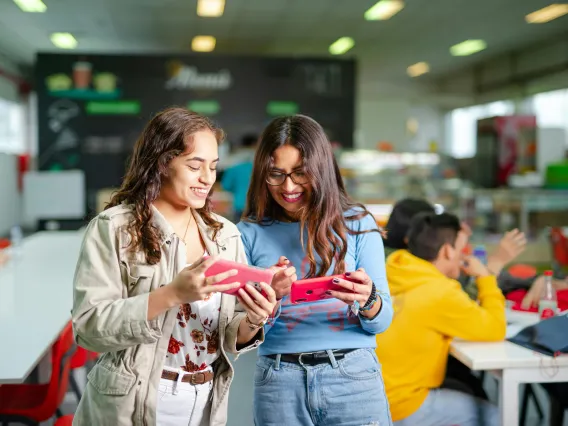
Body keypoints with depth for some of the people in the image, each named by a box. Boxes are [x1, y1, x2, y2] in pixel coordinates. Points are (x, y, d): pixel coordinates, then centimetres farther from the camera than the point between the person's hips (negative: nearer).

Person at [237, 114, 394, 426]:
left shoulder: (357, 223, 1)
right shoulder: (251, 233, 1)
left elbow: (383, 320, 0)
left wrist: (367, 300, -21)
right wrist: (270, 297, -19)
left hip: (353, 376, 0)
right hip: (279, 381, 1)